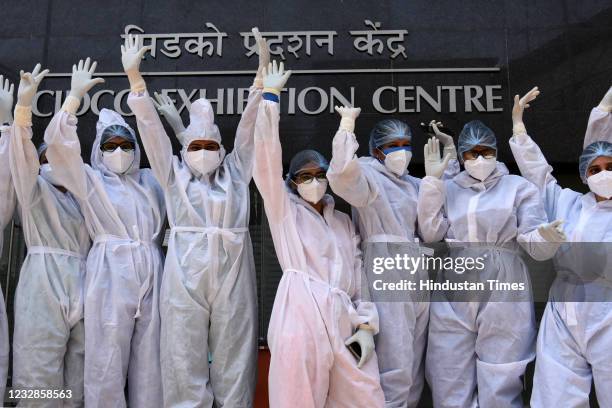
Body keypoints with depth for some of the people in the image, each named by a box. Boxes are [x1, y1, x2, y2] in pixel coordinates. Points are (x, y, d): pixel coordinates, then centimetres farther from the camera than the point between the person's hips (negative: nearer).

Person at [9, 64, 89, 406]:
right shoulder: (35, 192, 9)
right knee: (39, 381, -8)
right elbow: (22, 151, -5)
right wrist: (24, 105, -20)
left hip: (81, 290, 5)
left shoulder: (78, 198, 24)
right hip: (45, 288, -5)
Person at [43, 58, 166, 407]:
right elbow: (59, 142, -1)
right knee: (107, 364, -3)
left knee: (150, 364, 4)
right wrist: (76, 97, -1)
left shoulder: (150, 180, 21)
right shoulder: (90, 180, 11)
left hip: (152, 274, 3)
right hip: (111, 274, -3)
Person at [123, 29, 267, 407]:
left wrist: (263, 69, 4)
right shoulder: (174, 174, 15)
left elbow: (250, 123, 10)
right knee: (186, 364, 2)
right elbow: (150, 125, 9)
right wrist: (134, 75, 3)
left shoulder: (235, 171, 17)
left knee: (234, 364, 3)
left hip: (233, 276, 1)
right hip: (185, 276, 0)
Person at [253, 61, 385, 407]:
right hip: (303, 317, -4)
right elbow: (266, 159, -4)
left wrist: (367, 324, 3)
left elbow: (358, 274, 16)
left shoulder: (344, 221, 20)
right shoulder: (285, 211, 8)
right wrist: (270, 96, -7)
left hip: (345, 320, 4)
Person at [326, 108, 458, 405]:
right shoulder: (368, 176, -5)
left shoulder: (413, 183, 17)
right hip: (387, 281, -8)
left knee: (414, 369, 14)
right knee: (395, 369, -8)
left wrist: (448, 144, 21)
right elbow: (341, 173, -28)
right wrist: (348, 122, -21)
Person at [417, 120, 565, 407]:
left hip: (502, 292, -2)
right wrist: (432, 179, -4)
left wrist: (547, 237, -22)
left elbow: (535, 247, 2)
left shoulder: (519, 187, 8)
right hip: (453, 294, 2)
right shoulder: (448, 189, 14)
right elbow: (431, 233, -2)